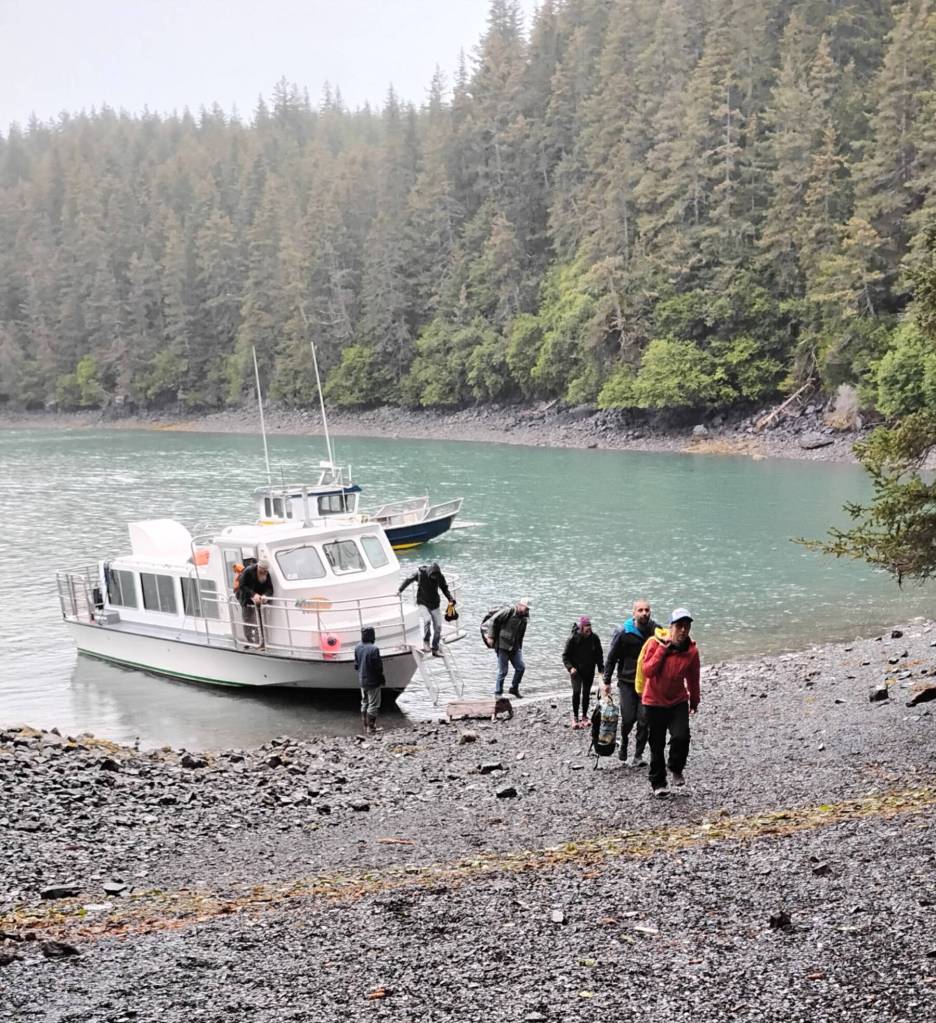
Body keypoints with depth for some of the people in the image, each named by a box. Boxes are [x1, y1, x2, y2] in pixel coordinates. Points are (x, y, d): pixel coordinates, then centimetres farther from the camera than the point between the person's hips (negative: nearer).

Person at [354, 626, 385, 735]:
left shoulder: (357, 648, -1)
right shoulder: (374, 649, -23)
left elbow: (356, 665, 7)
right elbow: (378, 667, -19)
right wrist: (381, 677, -3)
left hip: (362, 681, 7)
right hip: (372, 681, -7)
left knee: (364, 703, 19)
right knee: (373, 705, 2)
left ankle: (365, 726, 26)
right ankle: (370, 729, 5)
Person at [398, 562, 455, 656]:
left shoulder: (440, 577, -10)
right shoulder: (420, 573, -17)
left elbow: (445, 588, 6)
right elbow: (408, 580, 0)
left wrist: (451, 599, -7)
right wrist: (400, 590, 4)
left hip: (435, 604, 3)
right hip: (422, 603, -3)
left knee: (438, 626, 0)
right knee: (427, 620, -29)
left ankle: (435, 649, 14)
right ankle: (426, 643, -14)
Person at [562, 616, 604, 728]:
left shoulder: (594, 638, -3)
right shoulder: (573, 639, -12)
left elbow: (599, 654, 9)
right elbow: (565, 655, -6)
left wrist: (601, 669, 1)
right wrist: (570, 667, -21)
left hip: (589, 671, 3)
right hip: (576, 670, -3)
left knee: (586, 693, 8)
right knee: (576, 691, -16)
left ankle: (584, 717, 22)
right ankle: (575, 717, -5)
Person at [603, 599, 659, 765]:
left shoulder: (656, 631, -3)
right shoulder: (623, 633, -8)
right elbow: (612, 657, 0)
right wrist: (607, 681, 0)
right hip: (627, 682, -1)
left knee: (644, 719, -4)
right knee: (628, 718, -5)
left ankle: (638, 755, 9)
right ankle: (624, 742, 26)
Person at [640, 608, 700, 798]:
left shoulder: (692, 651, -5)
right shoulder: (655, 643, -12)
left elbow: (693, 678, 10)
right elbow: (647, 671, -21)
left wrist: (694, 701, 21)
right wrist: (662, 650, -23)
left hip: (678, 701, 1)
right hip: (655, 702, -1)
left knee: (681, 737, -19)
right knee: (657, 745, 4)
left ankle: (676, 769, 10)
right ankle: (658, 783, 20)